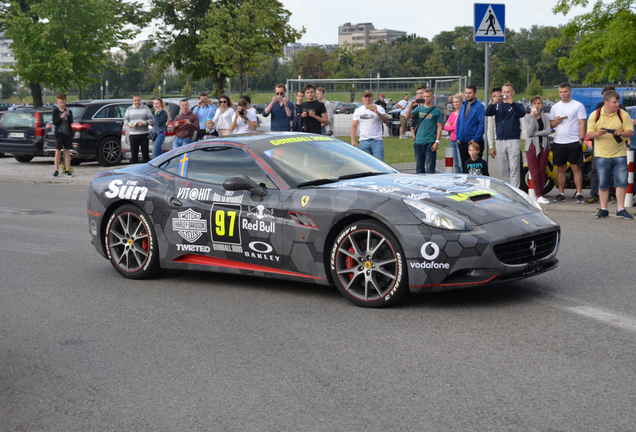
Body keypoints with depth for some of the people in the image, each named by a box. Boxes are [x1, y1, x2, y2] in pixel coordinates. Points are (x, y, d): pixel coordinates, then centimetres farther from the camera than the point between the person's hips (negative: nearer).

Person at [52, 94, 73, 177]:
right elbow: (55, 122, -8)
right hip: (59, 133, -2)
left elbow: (71, 122, -5)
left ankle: (68, 170, 9)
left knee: (67, 152, 5)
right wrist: (61, 117, -22)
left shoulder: (69, 111, 5)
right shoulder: (55, 111, 1)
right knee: (58, 152, -2)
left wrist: (68, 114, -20)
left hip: (68, 133, 2)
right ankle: (56, 171, 0)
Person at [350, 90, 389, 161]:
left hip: (377, 141, -3)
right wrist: (353, 141, 4)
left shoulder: (379, 108, 3)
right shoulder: (358, 111, 13)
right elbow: (354, 126, 13)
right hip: (363, 142, 3)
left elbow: (386, 120, -11)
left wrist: (377, 113, -27)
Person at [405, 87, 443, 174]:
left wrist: (437, 141, -10)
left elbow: (439, 127, -1)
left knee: (429, 169, -6)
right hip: (418, 142, 4)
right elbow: (407, 117, 1)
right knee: (419, 168, 12)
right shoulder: (419, 109, 11)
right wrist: (411, 105, -13)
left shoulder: (437, 111, 0)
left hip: (430, 142, -4)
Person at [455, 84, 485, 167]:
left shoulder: (479, 106, -8)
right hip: (462, 142, 7)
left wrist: (475, 139, -17)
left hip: (475, 142, -7)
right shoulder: (463, 106, 14)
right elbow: (458, 122, 18)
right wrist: (458, 137, 7)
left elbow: (482, 124, -14)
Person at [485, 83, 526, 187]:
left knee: (514, 169, -9)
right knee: (503, 170, 8)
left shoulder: (517, 106, 5)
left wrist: (512, 103, -32)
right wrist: (493, 103, -21)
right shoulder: (497, 106, 15)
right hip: (500, 141, 4)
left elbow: (522, 114, -17)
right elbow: (487, 113, -3)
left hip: (513, 141, -4)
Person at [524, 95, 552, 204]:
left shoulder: (546, 117, 10)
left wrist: (535, 133, -12)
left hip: (544, 146, 3)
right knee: (534, 172, -8)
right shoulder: (527, 117, 3)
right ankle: (538, 196, -11)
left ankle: (541, 194, 7)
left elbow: (548, 131, -4)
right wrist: (532, 117, -15)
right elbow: (529, 132, -10)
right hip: (532, 146, -3)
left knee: (542, 172, 2)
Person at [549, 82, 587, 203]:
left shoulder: (578, 105, 2)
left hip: (574, 142, -4)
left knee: (576, 168, -6)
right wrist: (556, 121, -5)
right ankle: (561, 194, 12)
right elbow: (550, 125, 18)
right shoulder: (555, 107, 15)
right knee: (561, 169, 7)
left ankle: (579, 194, -5)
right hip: (559, 142, 4)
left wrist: (581, 139, -12)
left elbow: (582, 124, -2)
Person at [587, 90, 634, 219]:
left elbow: (630, 132, 1)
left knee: (622, 182, -2)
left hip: (619, 154, 1)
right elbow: (589, 134, 1)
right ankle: (603, 209, 14)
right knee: (603, 184, 4)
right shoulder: (595, 115, 1)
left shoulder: (623, 114, 2)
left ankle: (620, 209, 6)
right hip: (602, 155, 0)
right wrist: (598, 133, -20)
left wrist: (621, 133, -20)